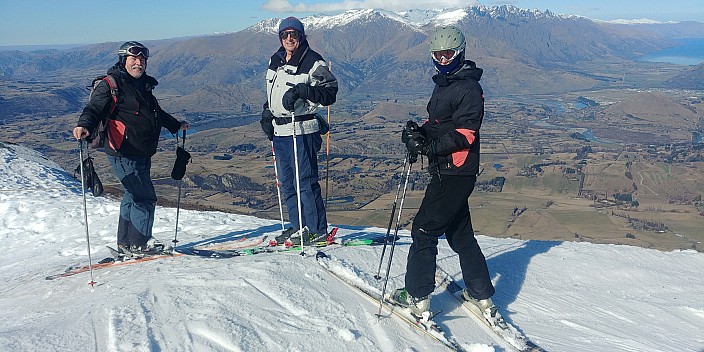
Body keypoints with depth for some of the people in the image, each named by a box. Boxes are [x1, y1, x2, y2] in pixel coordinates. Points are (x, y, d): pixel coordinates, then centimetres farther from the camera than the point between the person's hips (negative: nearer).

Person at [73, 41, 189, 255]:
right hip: (124, 153, -9)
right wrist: (84, 125, -36)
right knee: (145, 197, -8)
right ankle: (139, 244, 5)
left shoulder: (143, 85, 17)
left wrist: (176, 125, 41)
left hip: (142, 153, 9)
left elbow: (156, 112, 32)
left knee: (133, 195, 15)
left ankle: (125, 242, 26)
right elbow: (94, 107, -17)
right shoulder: (110, 85, -7)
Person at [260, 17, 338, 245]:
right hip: (279, 130, 8)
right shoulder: (275, 61, 15)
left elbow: (330, 91, -15)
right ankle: (298, 226, 23)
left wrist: (301, 90, -25)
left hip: (302, 130, -8)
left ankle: (317, 230, 4)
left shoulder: (313, 62, -7)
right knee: (287, 182, 12)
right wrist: (267, 115, 15)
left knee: (305, 180, -6)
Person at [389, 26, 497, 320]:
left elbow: (465, 133, -20)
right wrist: (419, 132, 1)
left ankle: (418, 298, 3)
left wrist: (429, 146, -27)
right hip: (446, 170, 10)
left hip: (455, 171, -10)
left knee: (424, 230, -5)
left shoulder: (467, 87, -12)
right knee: (460, 233, 16)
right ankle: (481, 295, 26)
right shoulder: (443, 84, 18)